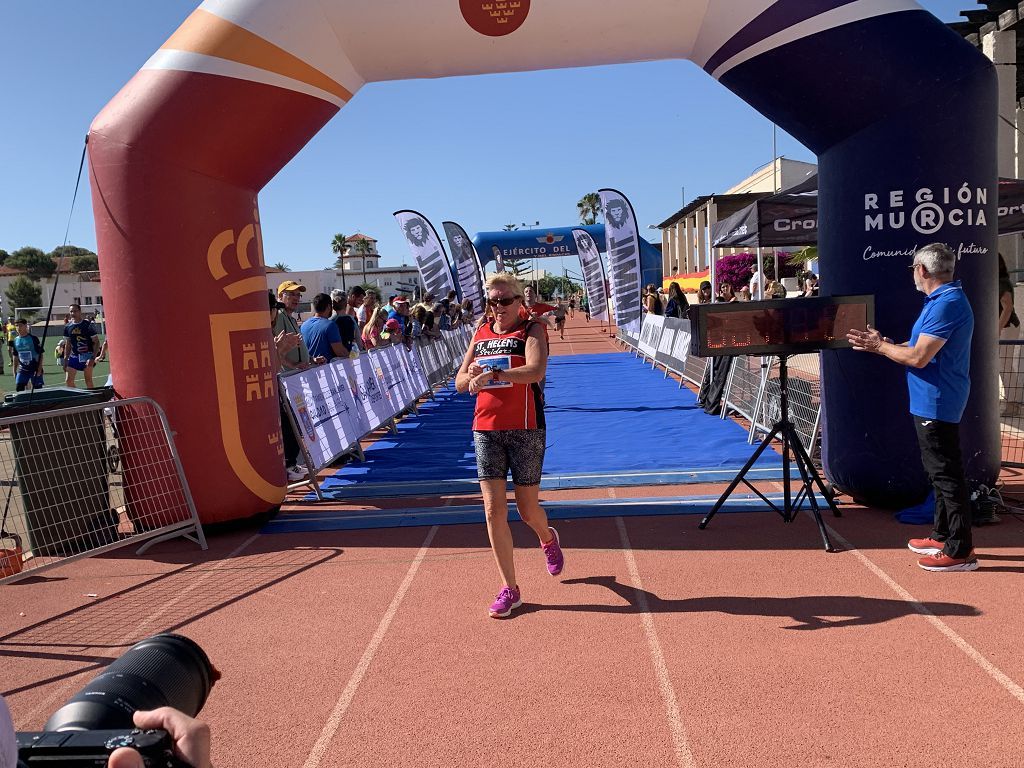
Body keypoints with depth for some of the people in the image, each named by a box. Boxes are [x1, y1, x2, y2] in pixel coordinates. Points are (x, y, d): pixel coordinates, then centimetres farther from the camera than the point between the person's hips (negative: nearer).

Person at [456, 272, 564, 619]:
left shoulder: (531, 329, -3)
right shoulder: (480, 334, 12)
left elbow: (536, 370, -22)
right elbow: (460, 382, 12)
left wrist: (494, 374, -31)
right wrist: (473, 374, -11)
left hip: (525, 428, -4)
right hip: (486, 429, 4)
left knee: (527, 509, 7)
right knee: (493, 510, -2)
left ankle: (548, 539, 45)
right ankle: (509, 589, 10)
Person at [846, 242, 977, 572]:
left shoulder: (946, 304, -20)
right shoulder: (942, 299, 13)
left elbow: (918, 357, -23)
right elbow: (922, 347, 16)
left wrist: (880, 347, -9)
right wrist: (884, 344, 9)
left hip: (937, 403, -11)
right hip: (933, 401, 11)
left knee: (946, 474, -5)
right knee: (940, 471, 17)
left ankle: (960, 550, 1)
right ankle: (943, 536, 28)